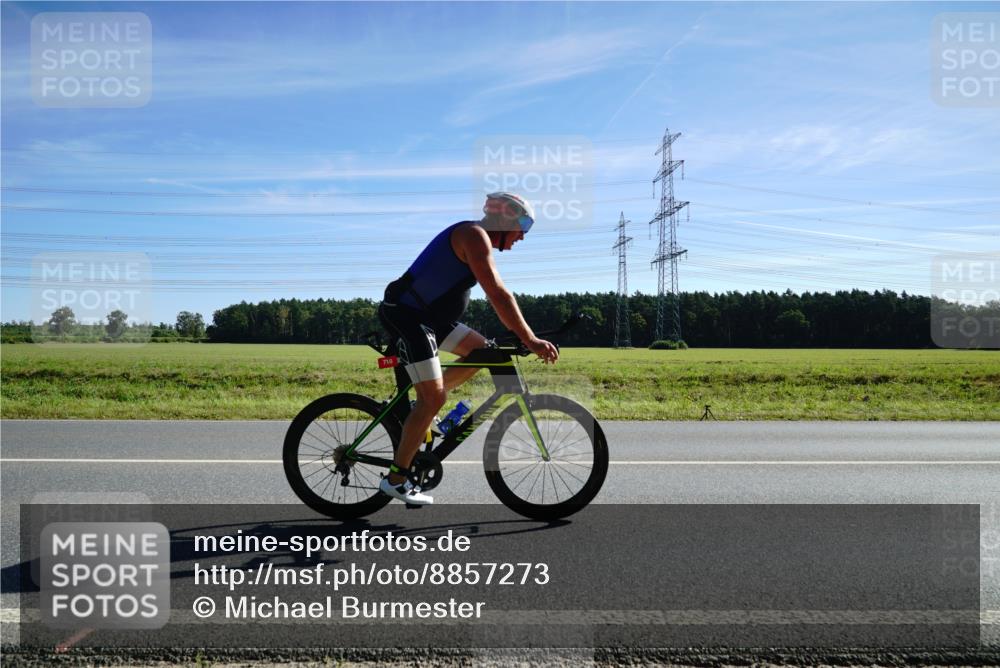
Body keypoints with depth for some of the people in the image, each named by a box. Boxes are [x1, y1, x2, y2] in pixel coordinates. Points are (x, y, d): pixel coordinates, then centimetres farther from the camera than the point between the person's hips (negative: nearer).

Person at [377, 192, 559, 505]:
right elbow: (498, 295, -24)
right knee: (434, 400, -9)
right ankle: (395, 479, 2)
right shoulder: (475, 235, -15)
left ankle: (420, 403, 15)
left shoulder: (479, 242, 17)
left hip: (428, 316, 10)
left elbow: (497, 295, 22)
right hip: (406, 315, -10)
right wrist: (529, 339, -25)